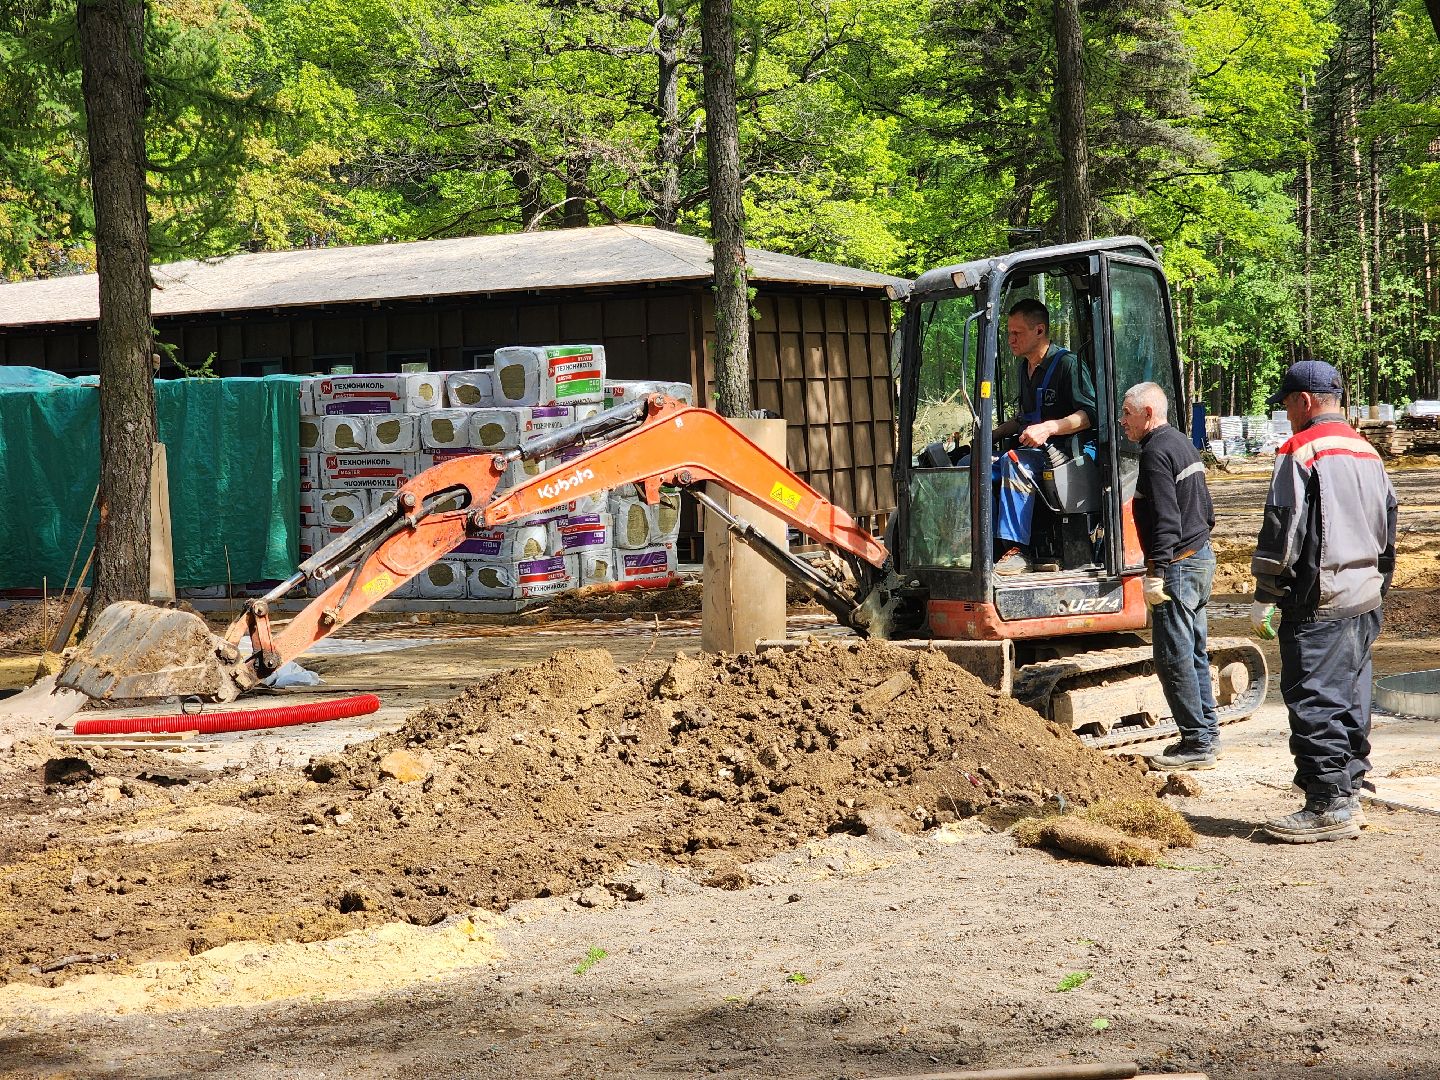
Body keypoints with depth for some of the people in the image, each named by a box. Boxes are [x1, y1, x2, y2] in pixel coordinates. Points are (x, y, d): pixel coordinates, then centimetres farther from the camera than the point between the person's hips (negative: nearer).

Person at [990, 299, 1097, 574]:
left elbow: (1091, 414, -19)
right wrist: (993, 433, 15)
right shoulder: (1024, 367, 18)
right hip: (1037, 451, 9)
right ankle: (995, 545, -16)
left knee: (1015, 462, -35)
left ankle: (1018, 550, -39)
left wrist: (1049, 428, -30)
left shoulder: (1067, 364, -10)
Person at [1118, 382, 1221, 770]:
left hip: (1177, 564, -10)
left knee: (1174, 658, -6)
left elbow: (1165, 519, -23)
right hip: (1201, 557, 10)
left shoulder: (1156, 452, -15)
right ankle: (1207, 734, 22)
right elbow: (1206, 510, 21)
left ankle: (1197, 744, -4)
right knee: (1194, 653, 16)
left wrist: (1157, 572, -25)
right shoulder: (1183, 445, 16)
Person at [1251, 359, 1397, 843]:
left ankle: (1327, 807, -8)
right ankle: (1348, 794, 17)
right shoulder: (1368, 453, 16)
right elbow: (1388, 527, 22)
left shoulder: (1301, 452, -10)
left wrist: (1264, 598, -8)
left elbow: (1282, 531, -13)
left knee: (1314, 702, -6)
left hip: (1319, 603, -9)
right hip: (1366, 601, 9)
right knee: (1351, 700, 13)